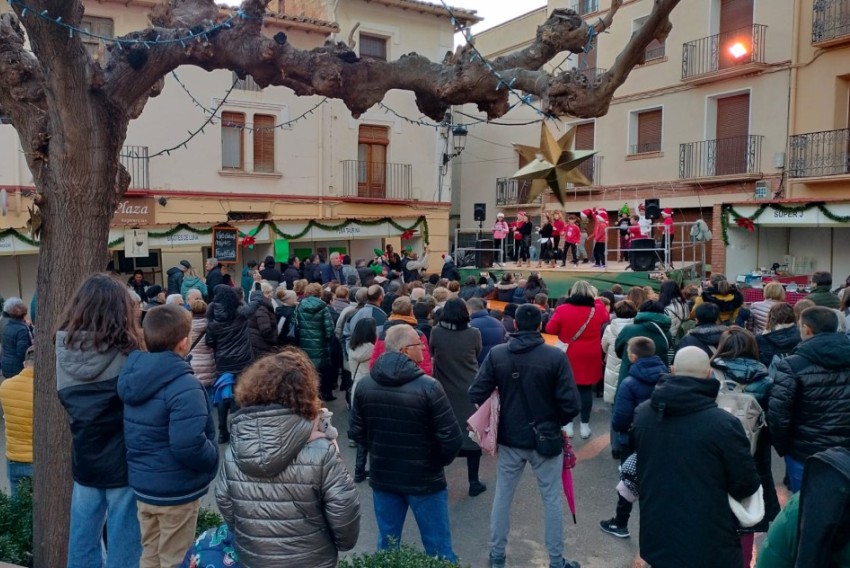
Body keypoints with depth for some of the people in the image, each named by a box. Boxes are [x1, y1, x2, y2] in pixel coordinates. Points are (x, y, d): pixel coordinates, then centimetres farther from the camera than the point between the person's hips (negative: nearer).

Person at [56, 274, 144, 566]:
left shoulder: (65, 349, -5)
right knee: (123, 544, 9)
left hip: (83, 459, 5)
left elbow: (66, 399, 9)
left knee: (83, 539, 19)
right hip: (123, 461, -5)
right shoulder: (126, 354, -20)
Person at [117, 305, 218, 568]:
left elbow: (139, 433, 12)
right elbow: (189, 446, -32)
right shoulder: (184, 386, -26)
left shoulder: (134, 375, 1)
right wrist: (214, 460, -13)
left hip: (143, 483, 8)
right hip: (176, 490, -8)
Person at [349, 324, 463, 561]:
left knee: (387, 544, 20)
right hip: (424, 479, -4)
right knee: (438, 548, 12)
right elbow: (452, 438, -19)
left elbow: (356, 432, 2)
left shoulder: (365, 385, -6)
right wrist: (439, 461, 2)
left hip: (382, 477, 5)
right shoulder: (428, 387, -21)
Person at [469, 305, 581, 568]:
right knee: (552, 499, 13)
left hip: (509, 438, 2)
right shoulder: (556, 356, -15)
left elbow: (477, 394, -10)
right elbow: (571, 403, -17)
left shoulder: (496, 354, -9)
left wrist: (499, 417, 7)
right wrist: (557, 421, 3)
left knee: (502, 497, 16)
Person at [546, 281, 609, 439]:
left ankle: (568, 425, 13)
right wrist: (596, 300, 23)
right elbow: (606, 317, 18)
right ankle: (585, 425, 14)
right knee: (586, 390, 8)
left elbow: (550, 329, -4)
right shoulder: (598, 309, -5)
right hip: (590, 357, 1)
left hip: (568, 356, -1)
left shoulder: (562, 309, -10)